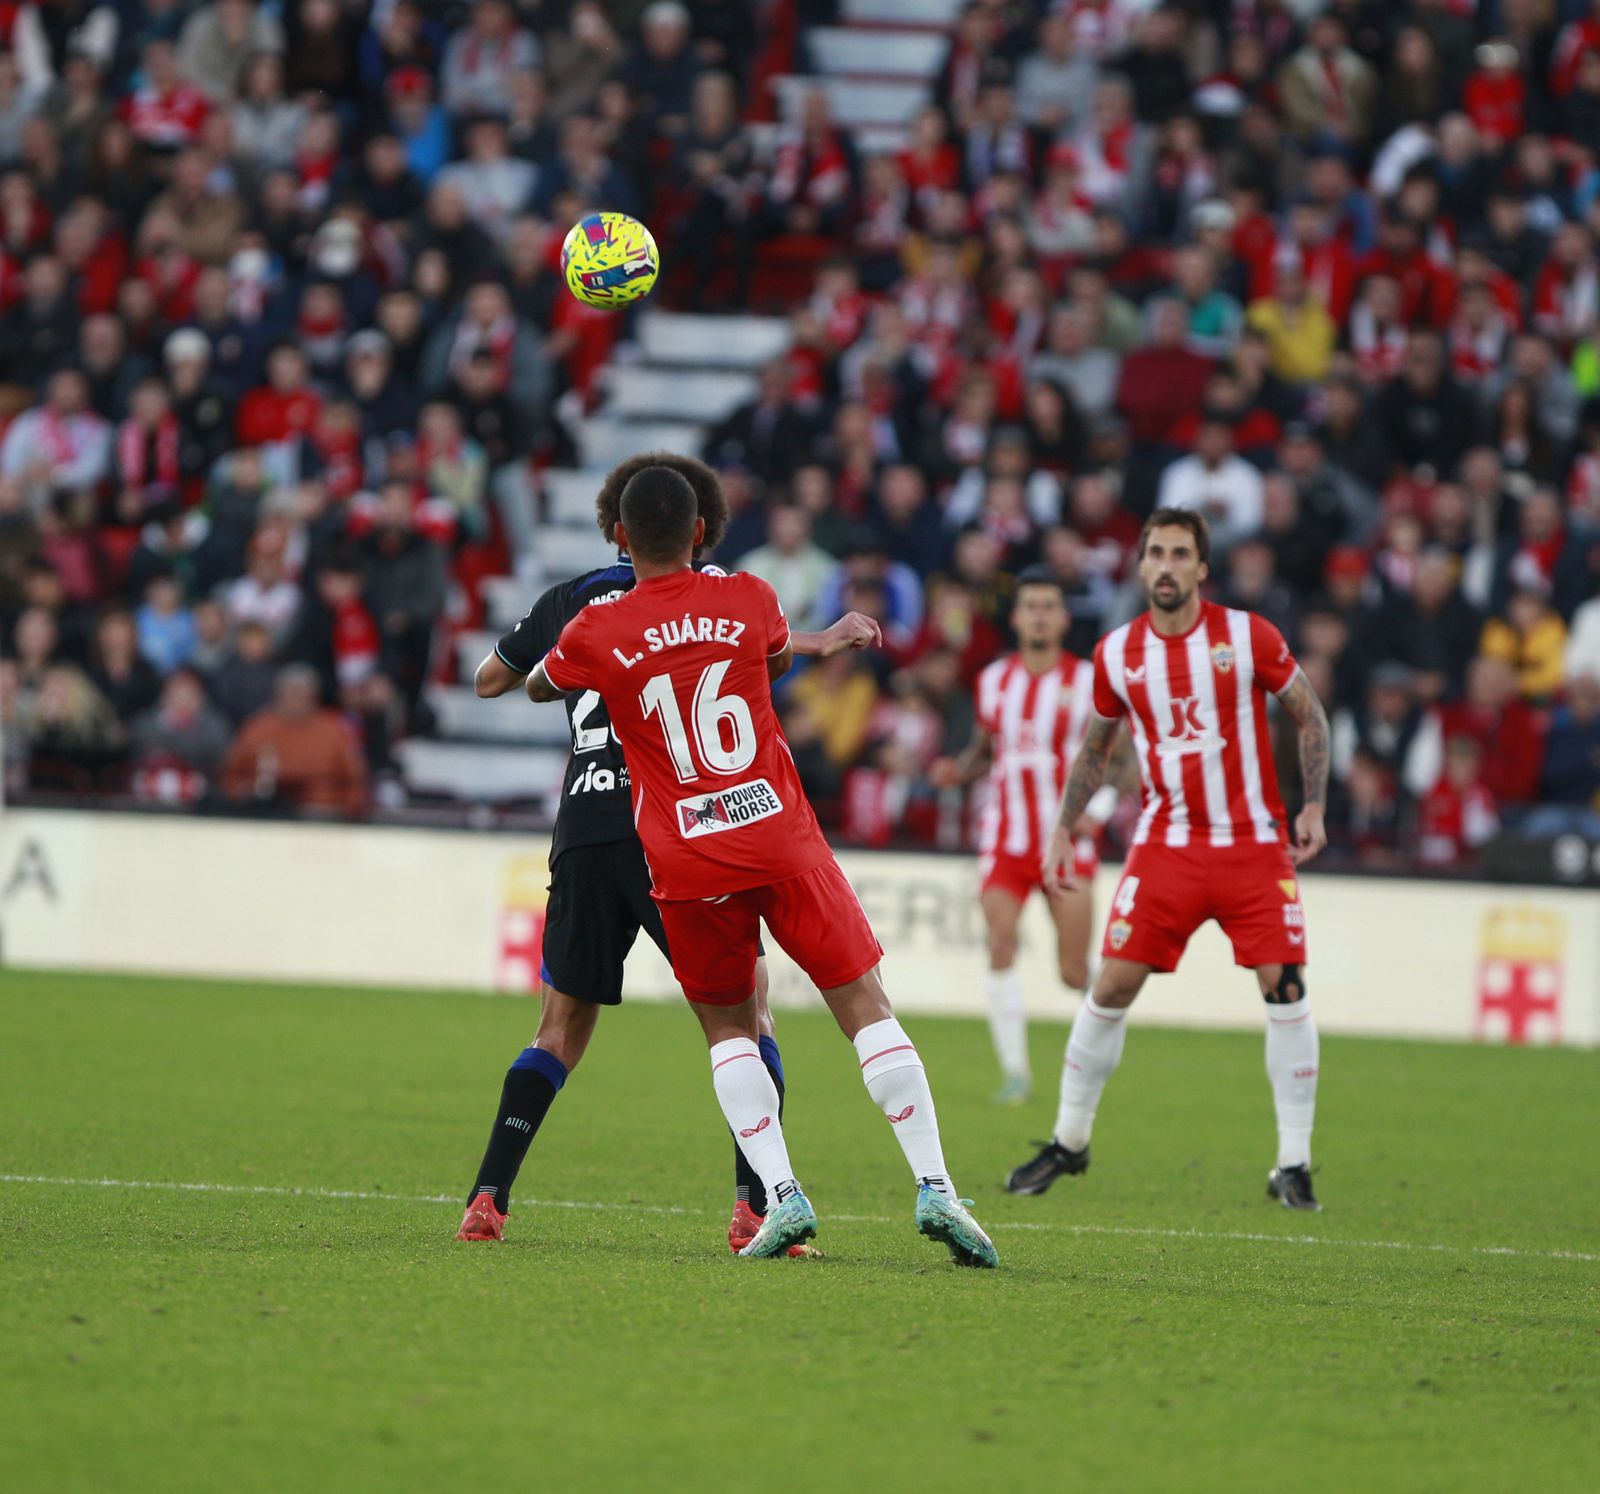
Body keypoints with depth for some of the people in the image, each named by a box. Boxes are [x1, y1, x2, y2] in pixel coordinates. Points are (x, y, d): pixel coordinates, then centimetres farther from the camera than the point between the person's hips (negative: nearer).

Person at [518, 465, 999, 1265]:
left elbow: (538, 687, 22)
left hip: (686, 867, 0)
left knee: (728, 1028, 15)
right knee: (868, 1009, 3)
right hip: (782, 839, 0)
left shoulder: (596, 634, -1)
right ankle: (934, 1187, -7)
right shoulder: (749, 600, 2)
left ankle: (781, 1195, -2)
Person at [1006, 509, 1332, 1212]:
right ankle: (1069, 1141, 14)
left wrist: (1313, 806, -5)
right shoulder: (1117, 653, 1)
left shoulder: (1247, 635, -6)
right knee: (1112, 986, -3)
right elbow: (1095, 745, 16)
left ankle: (1293, 1164, -2)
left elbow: (1309, 715, 4)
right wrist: (1063, 829, 10)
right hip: (1165, 846, 2)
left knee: (1284, 988, -10)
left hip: (1253, 844, -2)